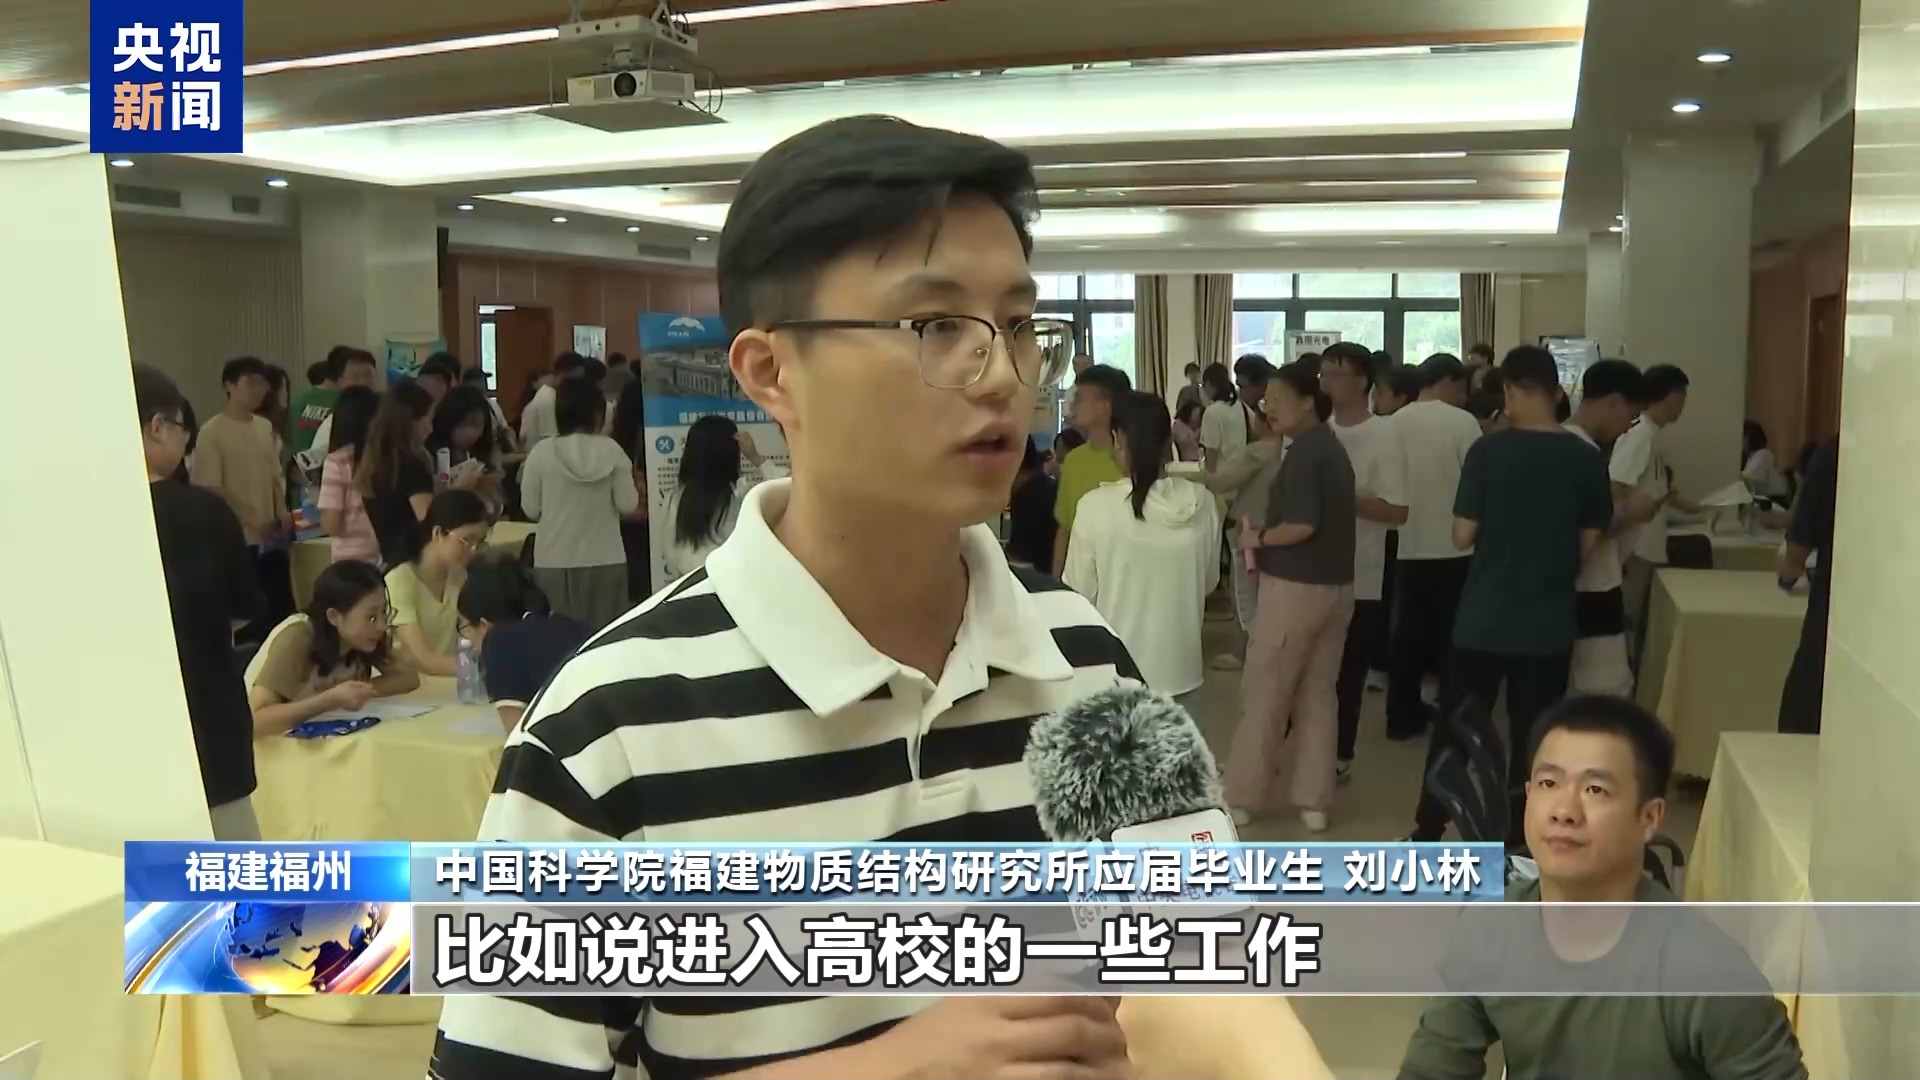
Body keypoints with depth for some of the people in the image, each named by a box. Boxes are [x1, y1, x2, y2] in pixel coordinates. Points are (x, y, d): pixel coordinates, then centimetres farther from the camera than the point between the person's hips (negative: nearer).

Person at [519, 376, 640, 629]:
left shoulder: (542, 452, -6)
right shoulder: (612, 450, -6)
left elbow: (530, 509, 0)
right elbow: (627, 505, -4)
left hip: (555, 561, 0)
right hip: (605, 560, 0)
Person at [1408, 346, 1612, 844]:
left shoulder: (1489, 451, -11)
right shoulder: (1587, 459, -3)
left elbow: (1463, 536, -8)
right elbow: (1589, 543, 3)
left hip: (1484, 619, -2)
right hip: (1549, 623, 2)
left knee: (1454, 729, 11)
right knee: (1532, 737, 11)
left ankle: (1428, 834, 19)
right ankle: (1520, 843, 19)